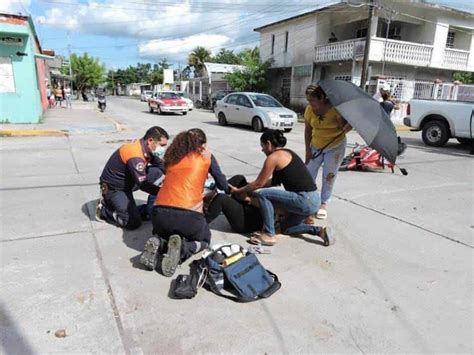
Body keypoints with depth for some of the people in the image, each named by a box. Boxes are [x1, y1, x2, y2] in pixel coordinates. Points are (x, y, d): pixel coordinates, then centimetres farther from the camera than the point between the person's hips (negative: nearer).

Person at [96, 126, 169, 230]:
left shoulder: (146, 148, -4)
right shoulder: (135, 155, -31)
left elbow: (161, 165, 4)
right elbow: (143, 184, -27)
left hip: (127, 183, 9)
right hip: (113, 189, -9)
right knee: (134, 222, -15)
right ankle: (104, 209, 4)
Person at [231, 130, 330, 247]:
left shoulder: (273, 157, -11)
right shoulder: (287, 153, 17)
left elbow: (258, 184, -4)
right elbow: (274, 181, 23)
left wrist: (238, 191, 11)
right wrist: (246, 188, 26)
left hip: (304, 201, -10)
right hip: (312, 199, 10)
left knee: (263, 195, -8)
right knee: (285, 228, 25)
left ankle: (269, 235, -3)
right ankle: (318, 230, 14)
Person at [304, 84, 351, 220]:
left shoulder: (335, 108, -21)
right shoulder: (309, 110, -9)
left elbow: (344, 127, -18)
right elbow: (308, 130, -1)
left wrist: (347, 126, -41)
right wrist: (308, 149, -3)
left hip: (335, 146, -3)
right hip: (316, 146, 4)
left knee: (329, 176, 1)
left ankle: (324, 205, 13)